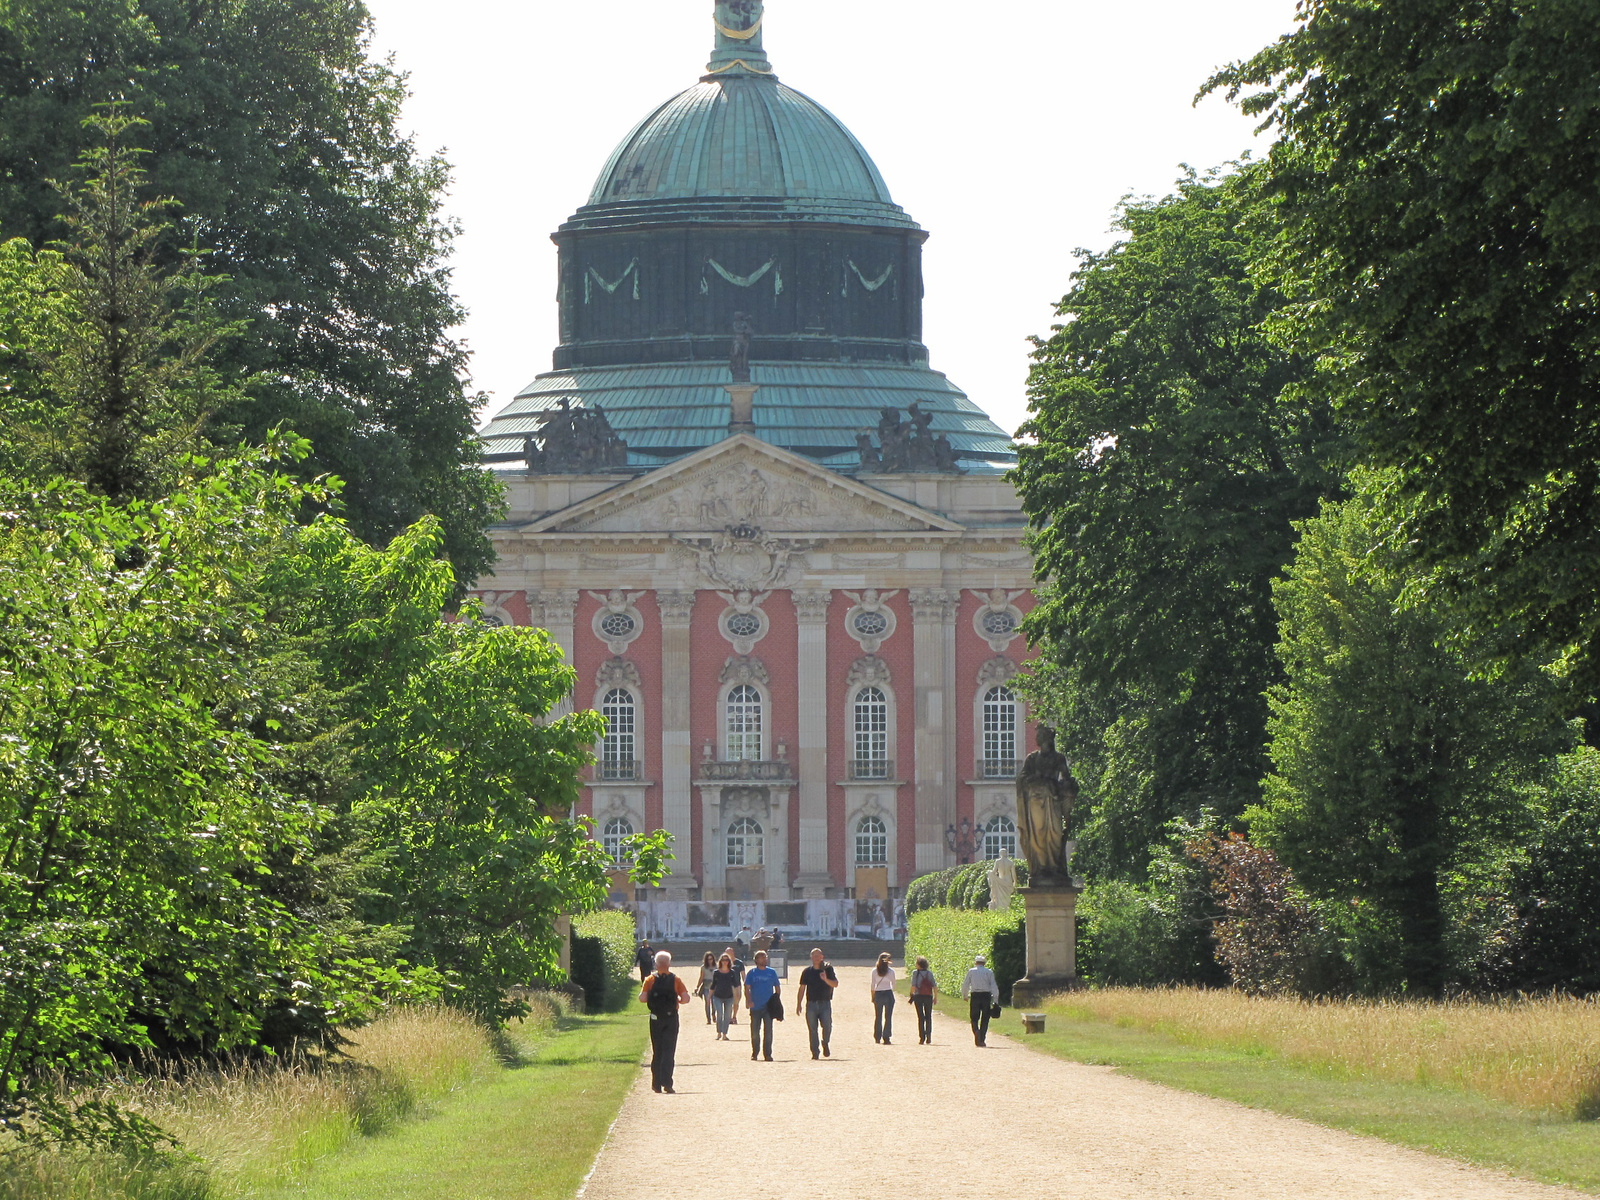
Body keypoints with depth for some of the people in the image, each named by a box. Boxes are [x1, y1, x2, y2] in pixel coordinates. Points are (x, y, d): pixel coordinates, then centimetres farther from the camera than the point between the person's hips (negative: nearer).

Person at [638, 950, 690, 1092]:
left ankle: (657, 1084, 12)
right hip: (671, 1018, -1)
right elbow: (686, 998, -6)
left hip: (655, 1019, 1)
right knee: (669, 1051, -1)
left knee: (657, 1052, 11)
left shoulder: (650, 980, -2)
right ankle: (666, 1083, -12)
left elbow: (642, 999, -8)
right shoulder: (676, 980, -3)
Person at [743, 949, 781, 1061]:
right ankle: (754, 1053, 15)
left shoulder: (772, 972, 8)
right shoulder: (751, 973, 4)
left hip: (769, 1007, 0)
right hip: (755, 1007, 0)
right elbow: (747, 988, 1)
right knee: (754, 1032, 4)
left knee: (768, 1031, -3)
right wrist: (748, 1000, -14)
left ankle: (767, 1054, 2)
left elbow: (777, 988, 13)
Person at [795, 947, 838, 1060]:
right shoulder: (807, 972, 9)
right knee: (812, 1029, -1)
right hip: (811, 1003, 1)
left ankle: (825, 1044, 16)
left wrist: (825, 979, -22)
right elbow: (802, 989, 10)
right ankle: (815, 1051, 6)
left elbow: (835, 984, -4)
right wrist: (799, 1004, 3)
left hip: (825, 1003, -1)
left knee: (827, 1026, -12)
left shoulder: (828, 969, 5)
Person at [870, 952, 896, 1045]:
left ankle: (877, 1038, 12)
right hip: (888, 994, -2)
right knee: (888, 1017, 1)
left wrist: (873, 997, 9)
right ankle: (886, 1037, -5)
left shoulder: (874, 971, 0)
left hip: (878, 994, 2)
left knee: (878, 1017, 10)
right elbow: (894, 985, 2)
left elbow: (872, 985, 1)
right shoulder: (891, 971, -4)